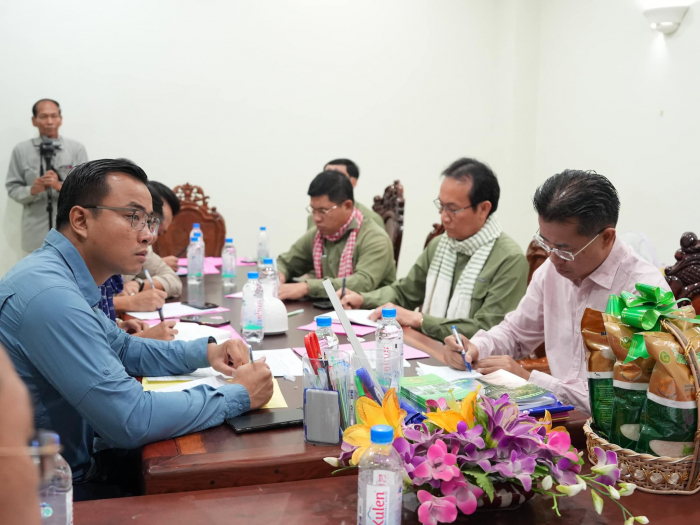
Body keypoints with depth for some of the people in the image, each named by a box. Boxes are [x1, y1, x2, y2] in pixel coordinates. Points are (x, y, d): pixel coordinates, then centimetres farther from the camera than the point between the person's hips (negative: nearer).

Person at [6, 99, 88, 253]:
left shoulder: (76, 148, -1)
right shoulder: (21, 150, 1)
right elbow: (13, 189, 3)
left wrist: (60, 186, -19)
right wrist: (32, 190, -17)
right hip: (36, 231, 1)